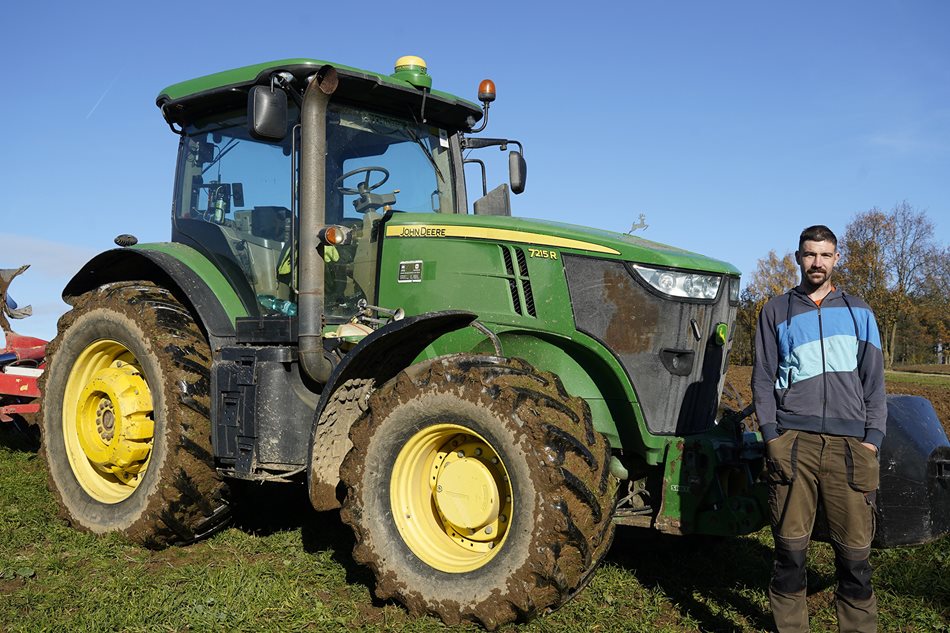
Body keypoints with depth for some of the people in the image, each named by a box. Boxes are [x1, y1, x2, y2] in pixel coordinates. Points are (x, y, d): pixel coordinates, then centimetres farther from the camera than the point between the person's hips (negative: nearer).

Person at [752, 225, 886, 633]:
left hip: (850, 444, 1)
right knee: (790, 549, -1)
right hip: (793, 441, -1)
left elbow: (873, 381, 13)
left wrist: (873, 437, 2)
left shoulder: (858, 313, 17)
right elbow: (763, 379, 9)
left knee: (855, 551, 0)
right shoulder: (776, 312, 13)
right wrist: (771, 434, -3)